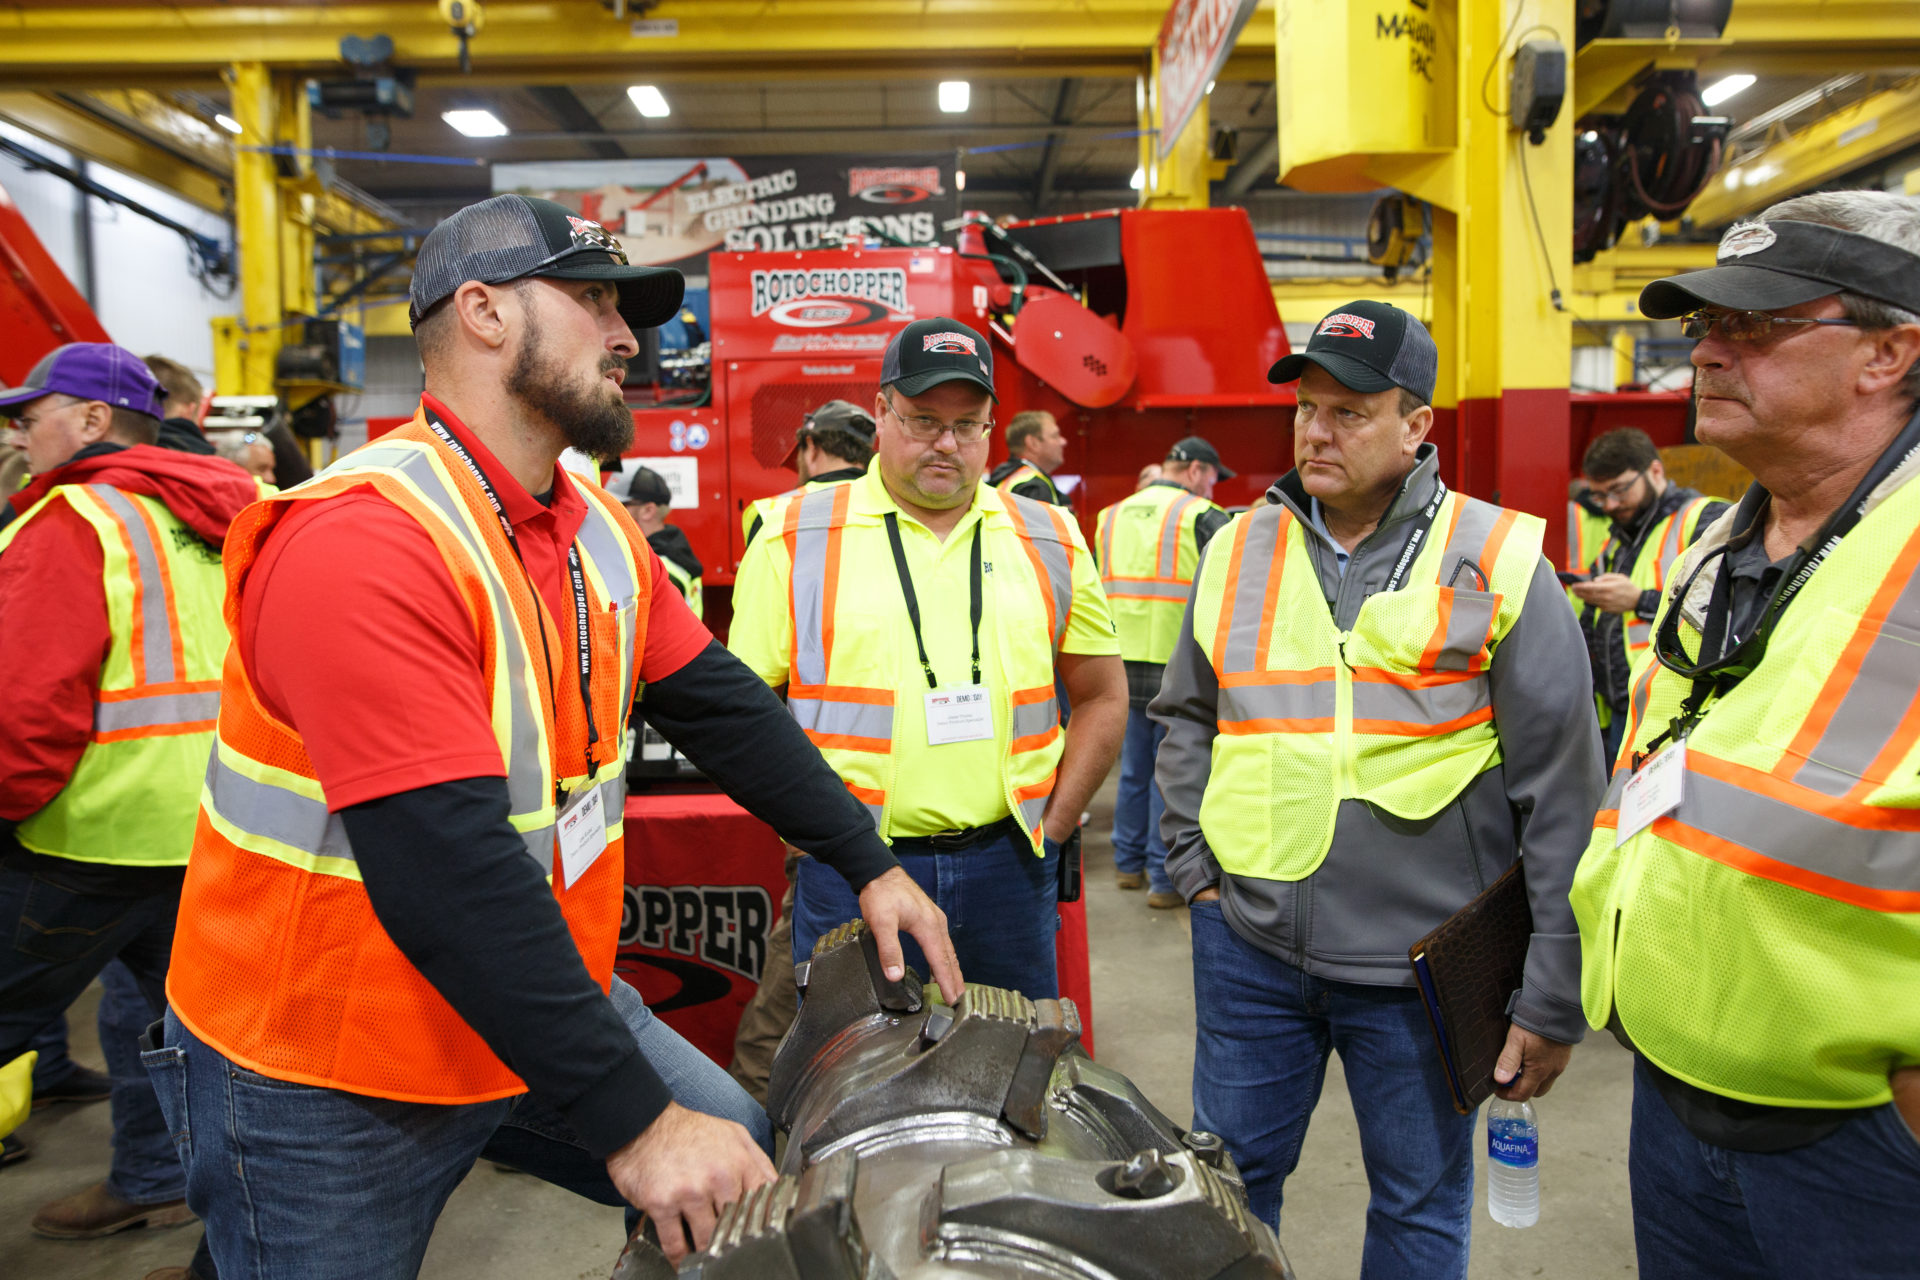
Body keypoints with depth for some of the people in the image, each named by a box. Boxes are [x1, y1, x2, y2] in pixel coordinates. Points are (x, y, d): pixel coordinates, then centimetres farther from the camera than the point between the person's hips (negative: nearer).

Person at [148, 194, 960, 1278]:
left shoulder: (600, 527, 3)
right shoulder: (365, 543, -27)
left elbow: (722, 704, 6)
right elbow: (449, 873, -32)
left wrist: (872, 864, 0)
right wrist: (630, 1125, -30)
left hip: (553, 998, 8)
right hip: (327, 1083, -7)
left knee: (766, 1179, 9)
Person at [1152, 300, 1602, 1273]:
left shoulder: (1497, 561, -7)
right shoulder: (1238, 551, 4)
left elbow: (1562, 790, -6)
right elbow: (1185, 717, 16)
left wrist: (1552, 999, -6)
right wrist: (1195, 864, 5)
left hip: (1423, 962, -2)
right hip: (1249, 941, 3)